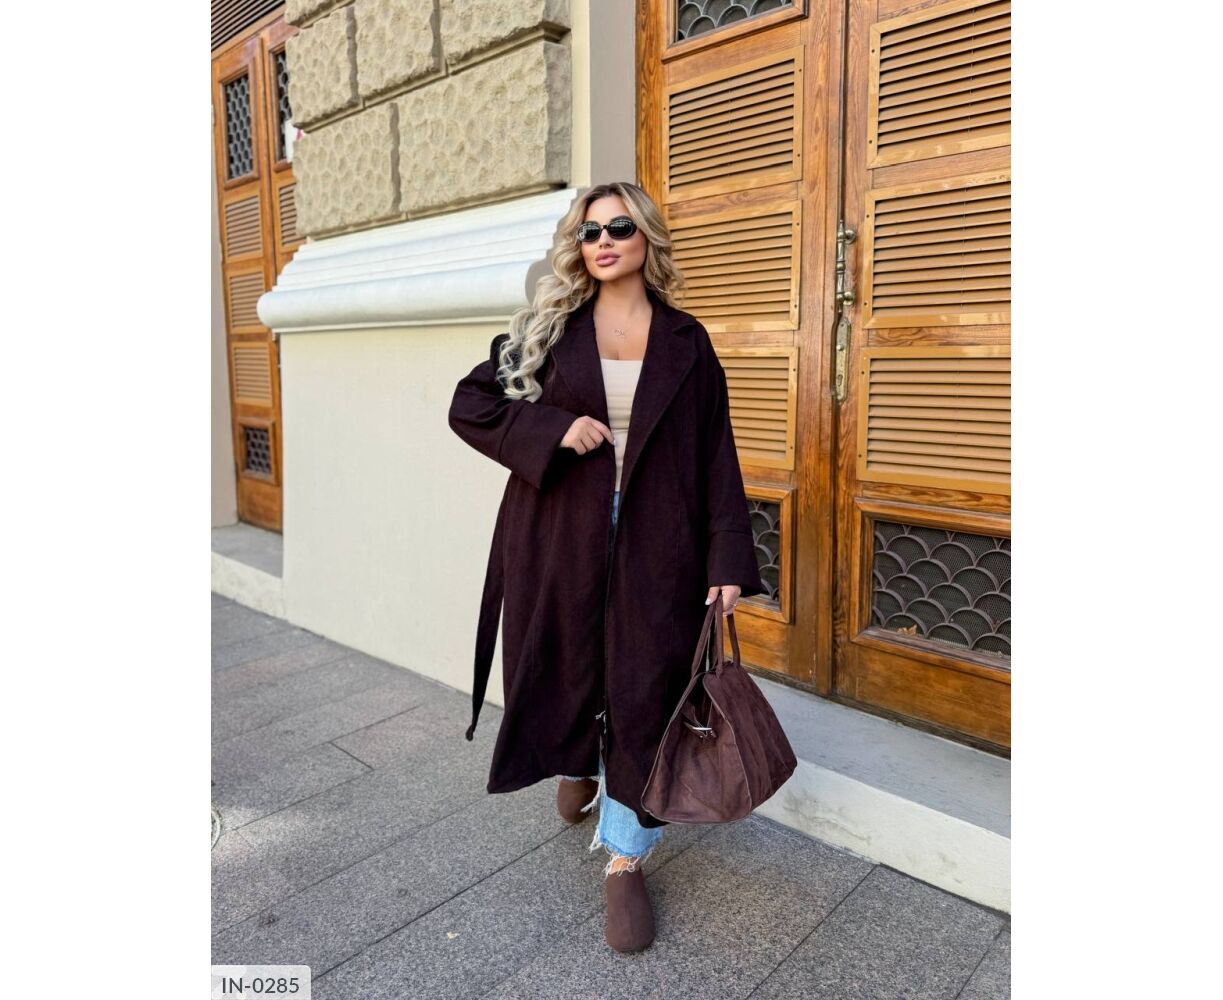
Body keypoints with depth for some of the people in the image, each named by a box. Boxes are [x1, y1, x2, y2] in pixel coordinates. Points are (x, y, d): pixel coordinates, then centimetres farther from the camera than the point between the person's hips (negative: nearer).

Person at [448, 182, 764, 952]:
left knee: (645, 692, 2)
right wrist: (551, 430, -13)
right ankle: (576, 767, 49)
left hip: (655, 544, 0)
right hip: (562, 536, 1)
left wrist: (728, 560, -6)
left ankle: (627, 859, 19)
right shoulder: (547, 329, 4)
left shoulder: (686, 341, 4)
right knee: (567, 668, 14)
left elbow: (715, 455, 1)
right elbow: (470, 404, 4)